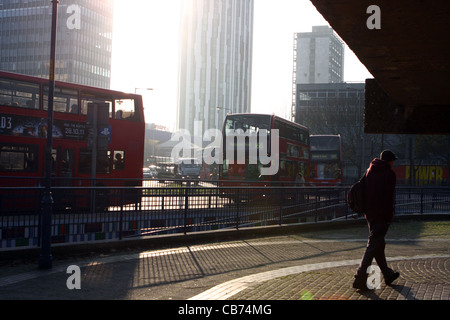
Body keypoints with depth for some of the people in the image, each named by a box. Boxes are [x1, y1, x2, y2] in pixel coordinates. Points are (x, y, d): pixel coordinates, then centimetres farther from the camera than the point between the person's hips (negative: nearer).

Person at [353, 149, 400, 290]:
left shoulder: (369, 171, 13)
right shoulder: (389, 174, -9)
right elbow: (389, 198, -15)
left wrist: (365, 211, 16)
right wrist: (389, 216, -12)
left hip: (369, 214, 8)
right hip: (381, 215, -8)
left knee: (378, 244, 18)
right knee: (373, 246, -7)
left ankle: (388, 274, 31)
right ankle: (360, 279, -12)